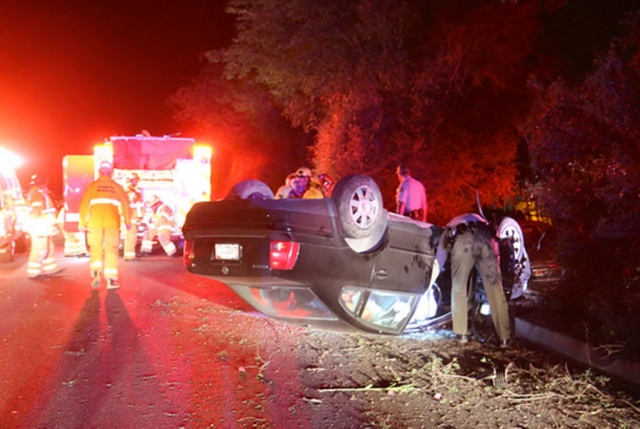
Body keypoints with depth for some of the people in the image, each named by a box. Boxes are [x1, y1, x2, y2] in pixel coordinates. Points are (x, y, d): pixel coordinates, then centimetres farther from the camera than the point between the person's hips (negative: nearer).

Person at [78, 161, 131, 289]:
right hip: (112, 222, 0)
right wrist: (127, 221, 10)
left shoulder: (92, 186, 8)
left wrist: (82, 222, 4)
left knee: (95, 249, 13)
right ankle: (111, 280, 2)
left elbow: (84, 204, 2)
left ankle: (96, 273, -7)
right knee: (111, 250, 6)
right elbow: (125, 203, 4)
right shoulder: (117, 187, 10)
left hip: (95, 222, 0)